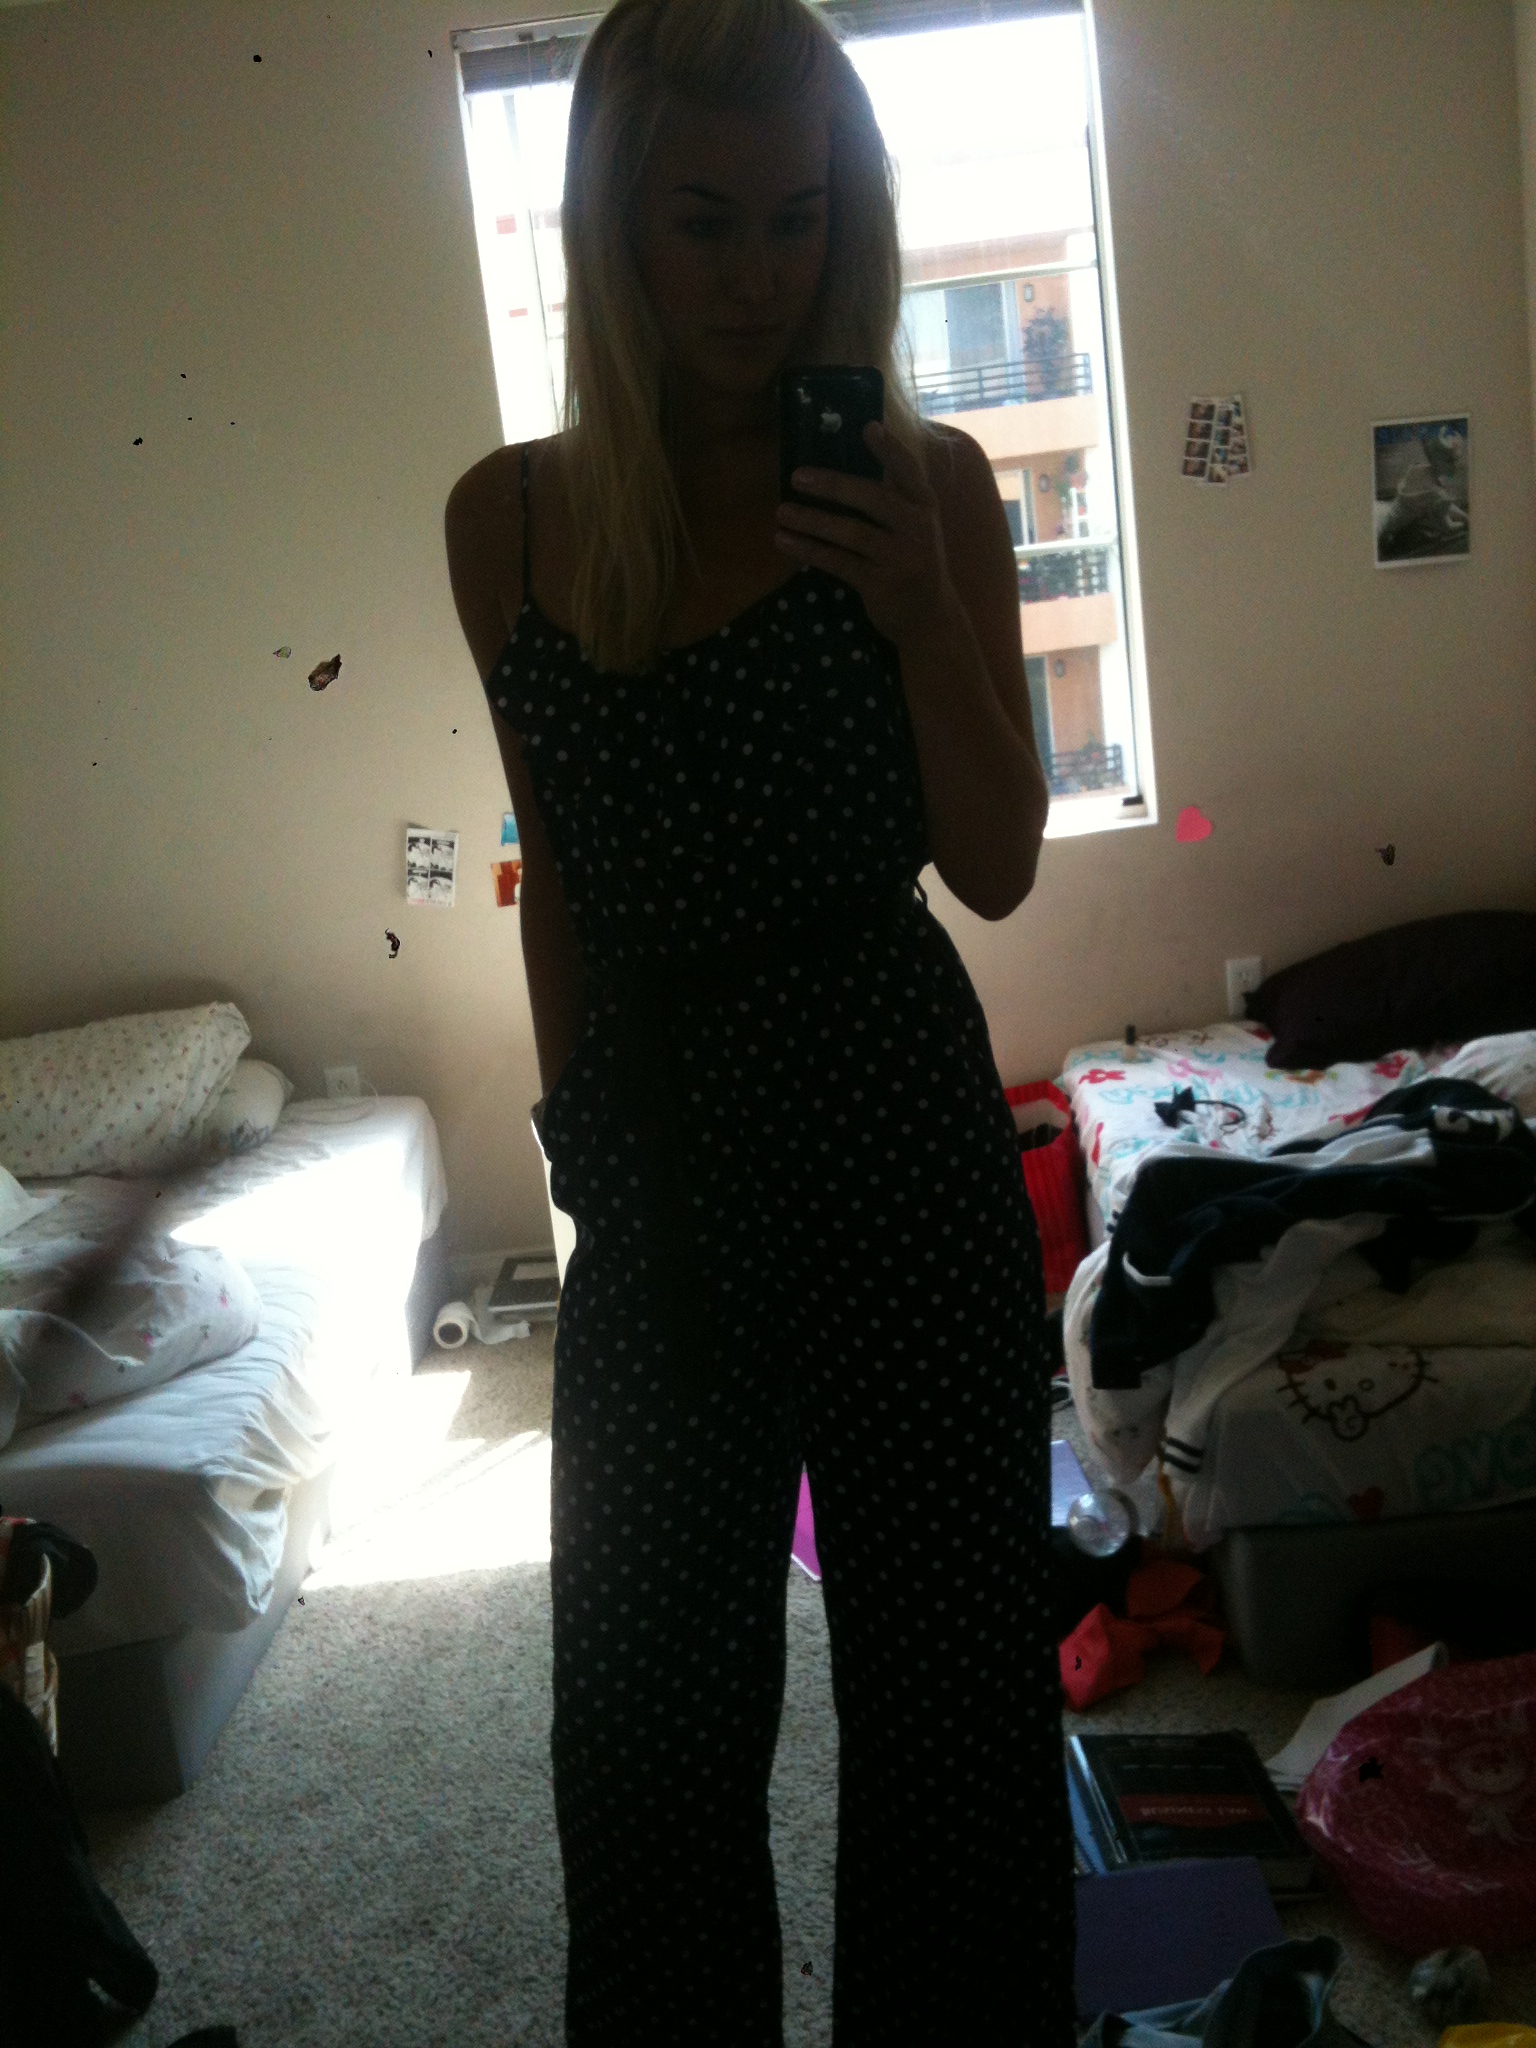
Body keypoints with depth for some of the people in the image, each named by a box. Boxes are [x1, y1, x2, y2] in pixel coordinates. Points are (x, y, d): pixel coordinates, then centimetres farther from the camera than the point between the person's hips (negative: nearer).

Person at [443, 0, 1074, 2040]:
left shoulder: (924, 484, -5)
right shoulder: (510, 517, 0)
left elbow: (998, 865, -4)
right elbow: (556, 874, 8)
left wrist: (923, 605, -18)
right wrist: (581, 1129, 11)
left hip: (898, 1132, -2)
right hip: (656, 1162, 3)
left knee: (943, 1658, 12)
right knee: (648, 1691, 17)